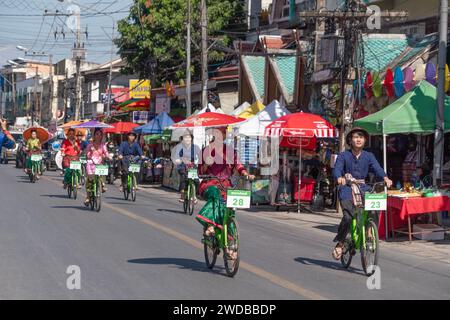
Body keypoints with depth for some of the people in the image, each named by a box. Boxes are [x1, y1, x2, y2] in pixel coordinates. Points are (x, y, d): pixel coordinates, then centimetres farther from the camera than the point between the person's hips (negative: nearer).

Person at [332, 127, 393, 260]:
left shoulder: (369, 156, 9)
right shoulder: (344, 156, 1)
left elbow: (377, 168, -5)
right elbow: (337, 169, -13)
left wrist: (385, 177, -27)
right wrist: (339, 178, -36)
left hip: (362, 189, 3)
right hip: (347, 190, -3)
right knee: (348, 216, -21)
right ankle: (339, 243, 0)